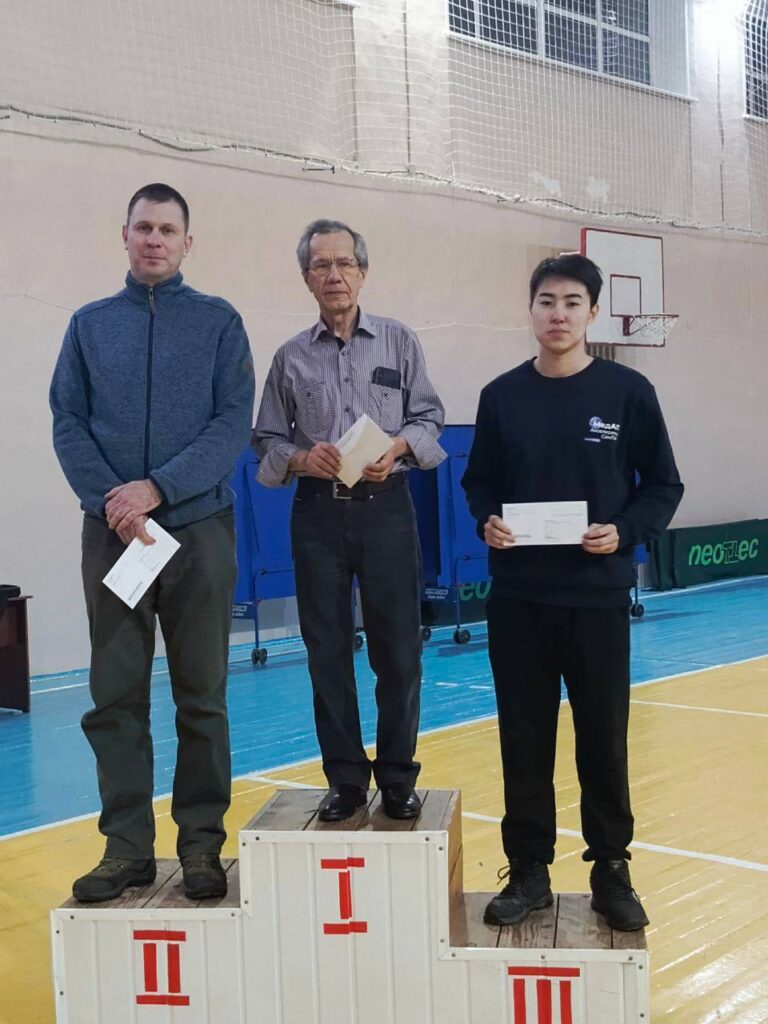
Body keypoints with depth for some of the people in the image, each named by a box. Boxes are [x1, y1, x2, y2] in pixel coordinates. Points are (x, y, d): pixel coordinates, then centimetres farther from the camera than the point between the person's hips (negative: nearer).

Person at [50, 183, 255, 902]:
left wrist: (157, 488, -15)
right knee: (116, 695, 4)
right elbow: (67, 424, 4)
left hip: (199, 529, -2)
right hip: (112, 533, 2)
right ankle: (127, 844, 13)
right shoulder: (90, 324, 11)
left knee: (201, 696, 4)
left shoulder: (218, 322, 5)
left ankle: (202, 841, 14)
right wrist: (113, 503, -12)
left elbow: (234, 424, -5)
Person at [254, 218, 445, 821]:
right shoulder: (291, 358, 8)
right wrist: (302, 459, -13)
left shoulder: (398, 342, 5)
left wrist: (400, 445, -17)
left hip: (386, 507, -1)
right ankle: (345, 778, 16)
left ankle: (398, 777, 14)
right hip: (319, 513, 1)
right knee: (327, 651, 4)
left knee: (398, 648, 1)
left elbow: (428, 417, 3)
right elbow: (268, 442, 7)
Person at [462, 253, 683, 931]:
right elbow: (479, 482, 12)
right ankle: (529, 869, 21)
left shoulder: (627, 392, -2)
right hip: (518, 597, 2)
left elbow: (663, 486, 2)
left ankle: (611, 869, 22)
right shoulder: (502, 396, 4)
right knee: (525, 738, 7)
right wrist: (487, 522, -9)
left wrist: (625, 531, -15)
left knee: (604, 739, 6)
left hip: (598, 597, -1)